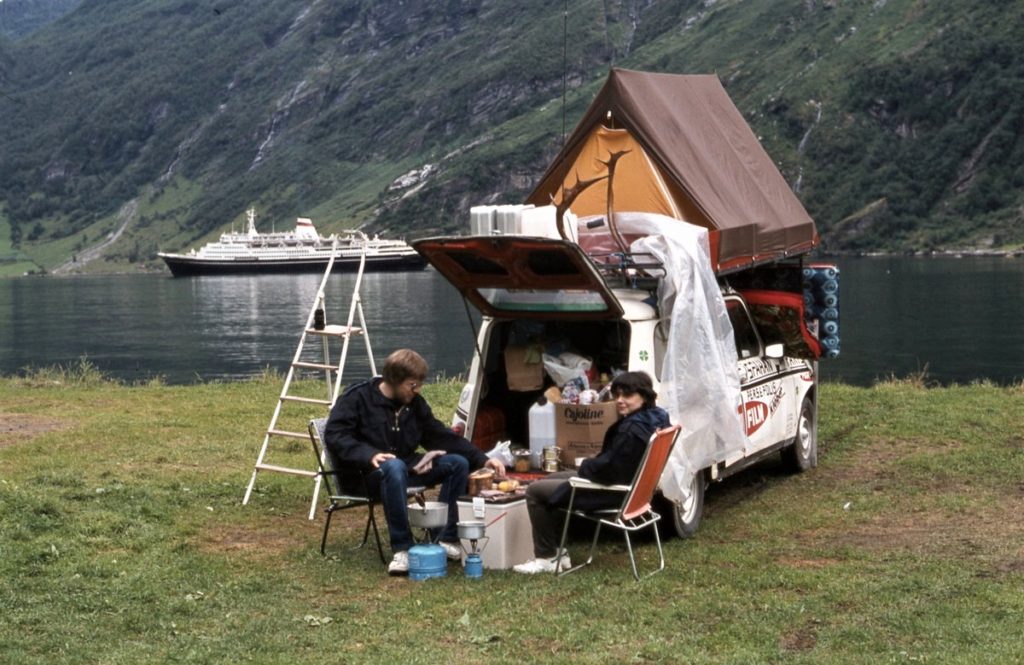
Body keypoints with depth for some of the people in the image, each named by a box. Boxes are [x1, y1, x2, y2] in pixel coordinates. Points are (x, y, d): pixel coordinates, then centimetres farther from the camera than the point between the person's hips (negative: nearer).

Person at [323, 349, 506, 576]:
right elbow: (334, 436, -16)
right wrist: (369, 455, -32)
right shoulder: (358, 397, -9)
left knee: (458, 463, -11)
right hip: (365, 472, -6)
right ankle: (402, 549, -35)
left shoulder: (415, 403, 8)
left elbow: (443, 437, 10)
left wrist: (482, 459, -1)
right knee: (394, 468, -40)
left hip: (406, 465, 7)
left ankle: (447, 539, -10)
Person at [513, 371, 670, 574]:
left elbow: (609, 469, -27)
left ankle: (547, 558, 9)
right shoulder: (655, 418, 2)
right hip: (627, 483, 11)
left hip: (613, 491, -11)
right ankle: (555, 551, 26)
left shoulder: (633, 429, -29)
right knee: (549, 480, 26)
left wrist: (585, 466, -8)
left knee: (535, 491, -3)